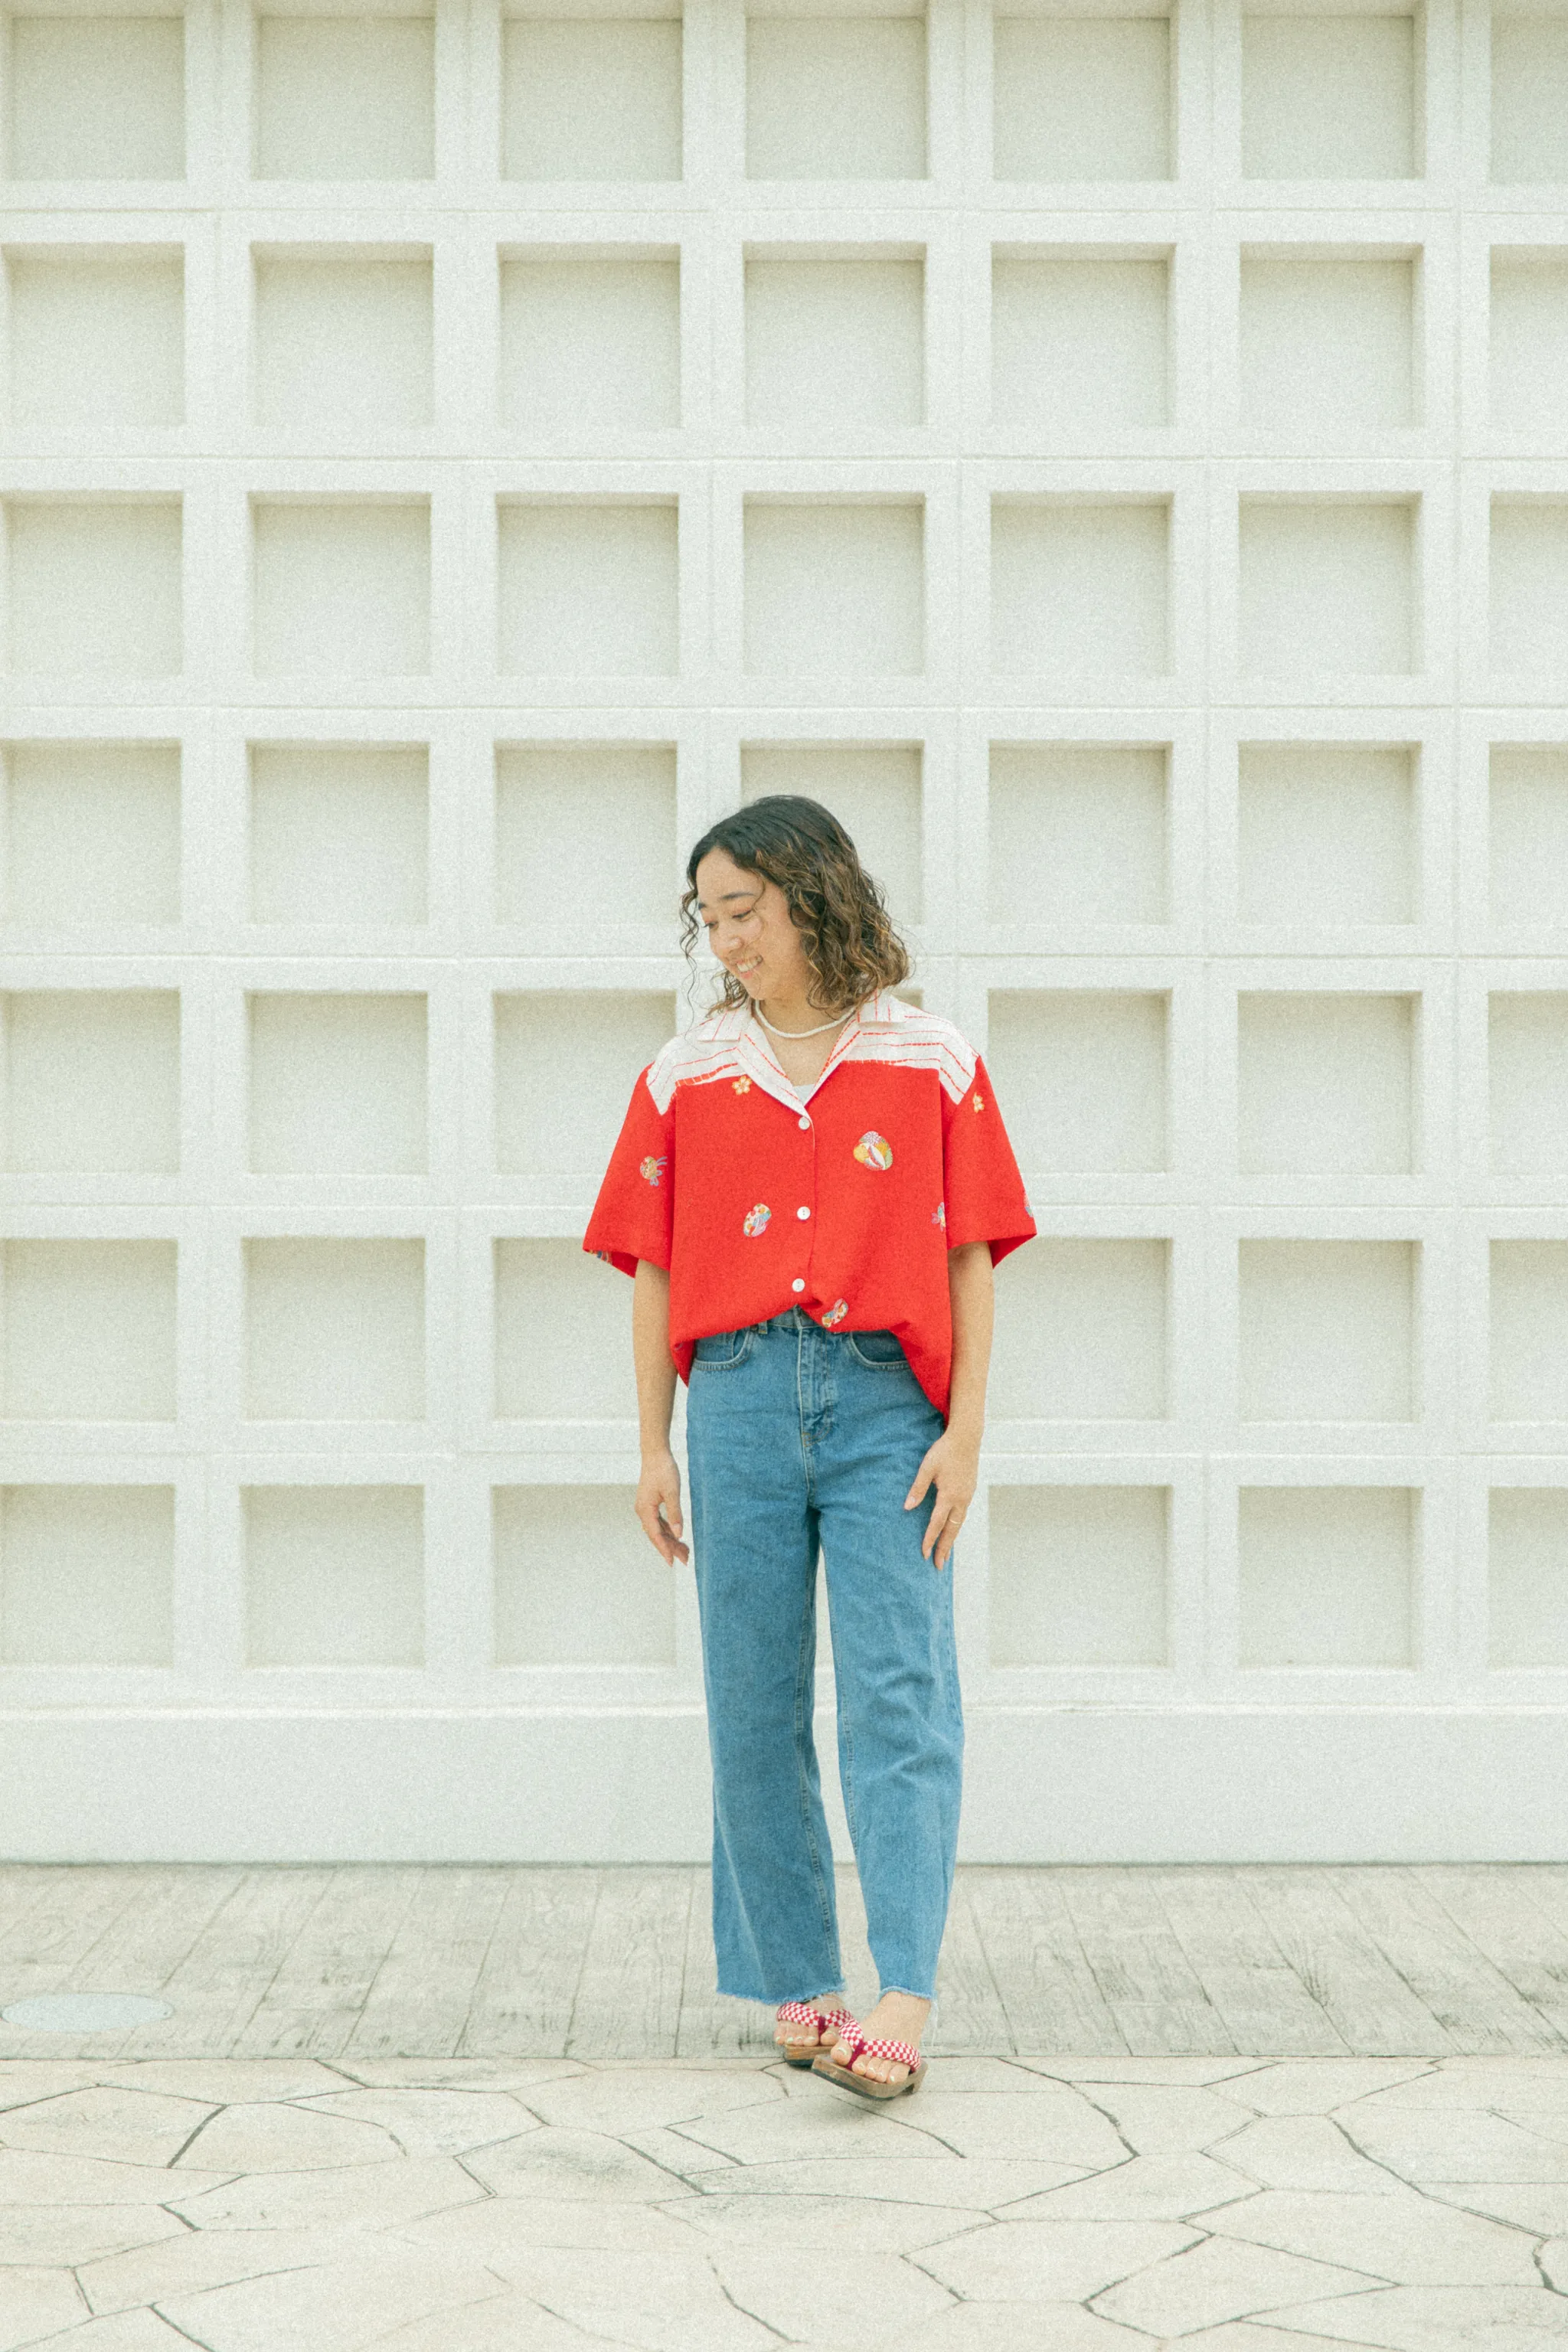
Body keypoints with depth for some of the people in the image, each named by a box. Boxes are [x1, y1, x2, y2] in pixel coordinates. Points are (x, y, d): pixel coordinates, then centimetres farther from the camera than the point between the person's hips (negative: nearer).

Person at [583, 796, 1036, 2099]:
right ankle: (797, 1984, 14)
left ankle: (905, 2000, -13)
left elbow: (971, 1262, 5)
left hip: (887, 1403, -2)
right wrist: (655, 1449, 9)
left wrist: (964, 1432, -3)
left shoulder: (934, 1061, 6)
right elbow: (655, 1270, 12)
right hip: (740, 1399, 3)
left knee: (899, 1698, -9)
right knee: (755, 1709, 4)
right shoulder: (685, 1074, 11)